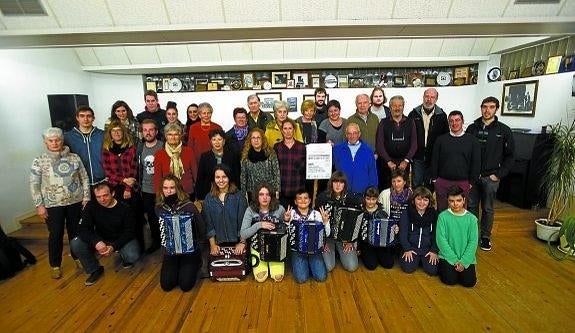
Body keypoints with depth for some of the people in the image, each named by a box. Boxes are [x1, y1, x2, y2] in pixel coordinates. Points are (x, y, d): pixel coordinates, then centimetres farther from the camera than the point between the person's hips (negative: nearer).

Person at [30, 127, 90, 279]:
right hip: (52, 205, -1)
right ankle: (55, 264, 26)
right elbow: (34, 185, -3)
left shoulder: (74, 158, 0)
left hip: (75, 202, 2)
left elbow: (84, 178, 4)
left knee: (75, 231, 13)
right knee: (56, 235, 7)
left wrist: (86, 197, 0)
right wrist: (39, 205, -8)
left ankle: (77, 257, 33)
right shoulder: (39, 161, -3)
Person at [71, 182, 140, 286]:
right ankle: (95, 270, 1)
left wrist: (114, 246, -31)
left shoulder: (125, 208, -19)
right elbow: (83, 229, -18)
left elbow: (129, 232, -16)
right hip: (100, 239, 4)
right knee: (75, 244, -21)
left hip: (122, 239, -3)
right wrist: (96, 241, -37)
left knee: (132, 256, -33)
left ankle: (125, 258, 10)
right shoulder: (91, 206, -12)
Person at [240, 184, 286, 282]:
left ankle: (271, 264, 24)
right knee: (260, 278, -10)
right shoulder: (250, 210, -12)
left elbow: (285, 230, 2)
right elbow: (243, 234, -17)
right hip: (258, 247, 0)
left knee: (278, 277, -9)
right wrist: (259, 225, -27)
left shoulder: (279, 209, -12)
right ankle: (264, 265, 25)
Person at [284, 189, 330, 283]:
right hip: (297, 250, -1)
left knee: (321, 277, -13)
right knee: (301, 278, -17)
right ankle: (297, 264, 15)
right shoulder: (291, 213, -3)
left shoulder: (316, 214, 0)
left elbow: (326, 234, 1)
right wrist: (286, 221, -21)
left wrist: (326, 221, -15)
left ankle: (309, 264, 17)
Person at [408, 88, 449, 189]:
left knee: (430, 184, 10)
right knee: (416, 184, 4)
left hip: (434, 157, 0)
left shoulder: (441, 115, 2)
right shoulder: (414, 114, 2)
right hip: (417, 156, 0)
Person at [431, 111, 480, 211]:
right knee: (442, 210, 9)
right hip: (442, 182, 0)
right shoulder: (441, 139, 3)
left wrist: (472, 182, 0)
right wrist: (434, 179, 0)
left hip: (463, 183, 0)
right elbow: (434, 161, 4)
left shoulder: (472, 140, 2)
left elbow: (476, 163, 2)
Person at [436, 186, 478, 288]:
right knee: (450, 280, -17)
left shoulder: (471, 218, -3)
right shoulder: (443, 216, -8)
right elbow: (441, 240, -10)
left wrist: (463, 261, -11)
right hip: (448, 256, -2)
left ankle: (462, 266, 17)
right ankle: (442, 267, 15)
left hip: (466, 257, 2)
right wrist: (454, 260, -13)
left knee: (469, 282, -14)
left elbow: (473, 242, -3)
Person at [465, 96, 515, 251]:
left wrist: (499, 174, -6)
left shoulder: (504, 130, -3)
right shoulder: (472, 128, 1)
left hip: (491, 177, -1)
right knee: (471, 206, 11)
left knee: (488, 209, 10)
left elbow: (510, 156, 0)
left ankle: (485, 237, 25)